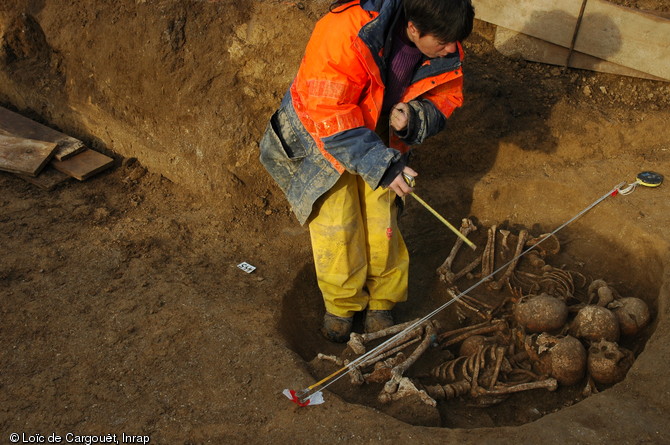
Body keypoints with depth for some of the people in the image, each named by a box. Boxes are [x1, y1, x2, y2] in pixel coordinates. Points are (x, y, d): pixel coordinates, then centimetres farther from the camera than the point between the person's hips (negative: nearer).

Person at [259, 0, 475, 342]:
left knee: (382, 227, 2)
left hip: (382, 144, 4)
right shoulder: (346, 32, -37)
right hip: (323, 139, -4)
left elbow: (446, 97, -3)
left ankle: (381, 303, 29)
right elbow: (330, 115, -36)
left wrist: (414, 117, -27)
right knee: (336, 227, -5)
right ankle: (341, 304, 23)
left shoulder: (446, 52, -18)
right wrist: (380, 164, -40)